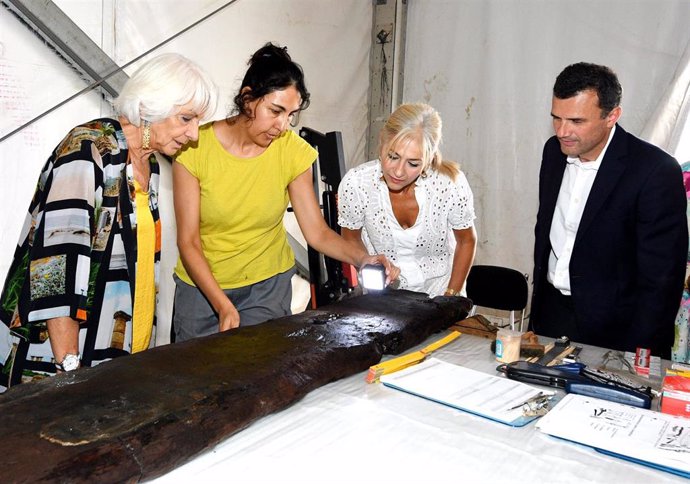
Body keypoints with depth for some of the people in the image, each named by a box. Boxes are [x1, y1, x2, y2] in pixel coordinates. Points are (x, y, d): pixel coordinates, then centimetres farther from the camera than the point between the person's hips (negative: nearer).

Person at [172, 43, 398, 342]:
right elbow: (188, 241, -15)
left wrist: (362, 258, -29)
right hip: (201, 282, 0)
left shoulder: (293, 151, -11)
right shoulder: (195, 147, -17)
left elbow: (317, 232, -10)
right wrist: (223, 307, -25)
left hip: (267, 284, 1)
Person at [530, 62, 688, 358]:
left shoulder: (657, 172, -19)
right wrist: (538, 295, 14)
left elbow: (661, 278, -17)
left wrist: (640, 357, -16)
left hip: (612, 328, -5)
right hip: (549, 312, 5)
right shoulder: (554, 150, 0)